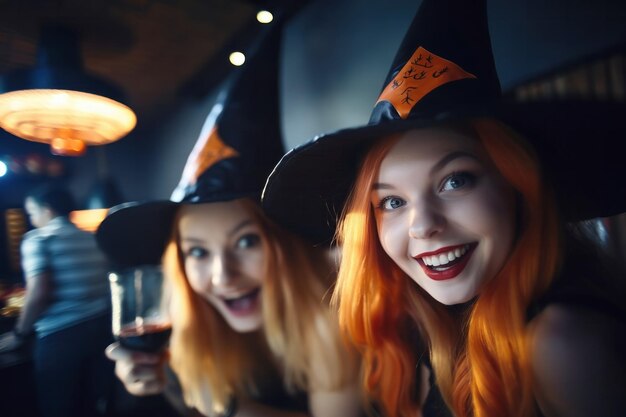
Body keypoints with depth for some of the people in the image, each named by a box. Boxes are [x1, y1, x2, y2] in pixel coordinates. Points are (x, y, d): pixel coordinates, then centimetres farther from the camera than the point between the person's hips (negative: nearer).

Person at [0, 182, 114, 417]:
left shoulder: (38, 239, -6)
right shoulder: (92, 239, 12)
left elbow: (39, 294, -14)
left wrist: (19, 334, -1)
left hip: (61, 336, -6)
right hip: (101, 327, 6)